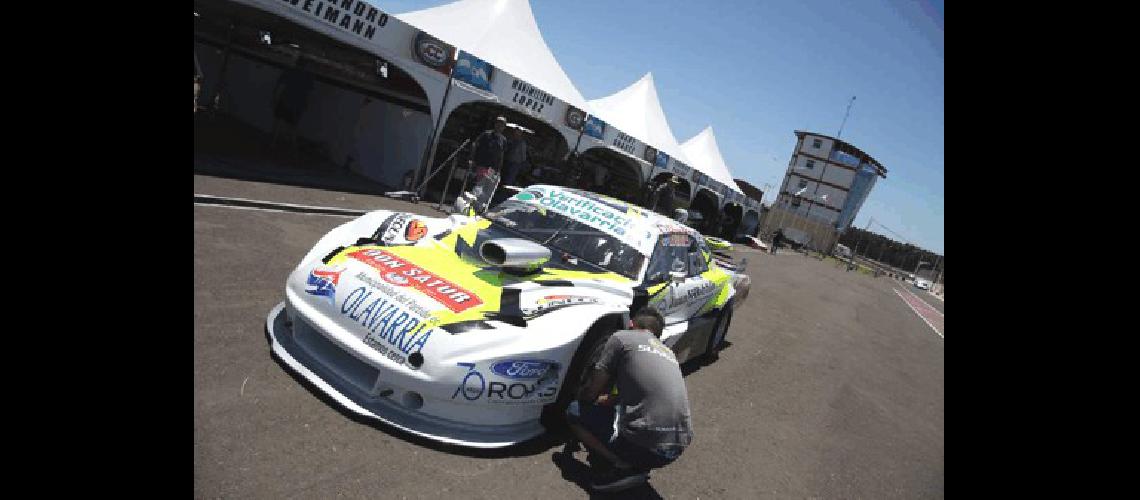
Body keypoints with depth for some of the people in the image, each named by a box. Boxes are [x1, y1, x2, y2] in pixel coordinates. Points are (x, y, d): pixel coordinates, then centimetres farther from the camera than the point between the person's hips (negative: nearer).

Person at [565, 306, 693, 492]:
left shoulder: (621, 337, 1)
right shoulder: (668, 352, 21)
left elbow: (592, 390, 3)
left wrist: (582, 398, 26)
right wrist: (608, 399, 43)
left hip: (646, 443, -8)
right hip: (679, 445, 8)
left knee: (574, 412, 10)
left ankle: (625, 468, -3)